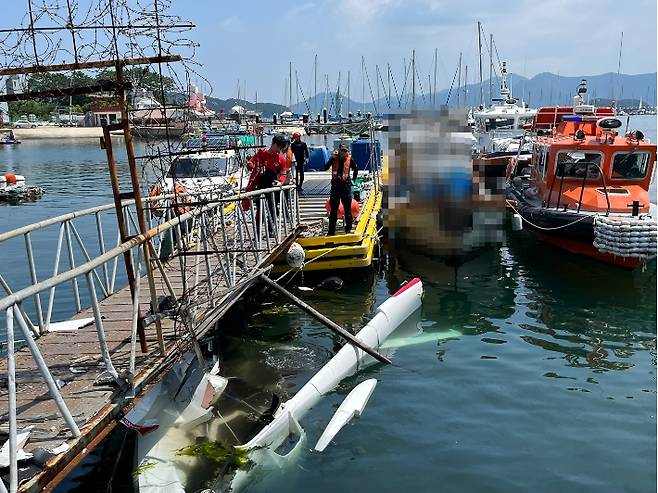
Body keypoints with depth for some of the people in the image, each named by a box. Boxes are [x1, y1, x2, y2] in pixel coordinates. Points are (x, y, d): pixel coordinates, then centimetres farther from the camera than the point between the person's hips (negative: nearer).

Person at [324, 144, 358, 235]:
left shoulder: (349, 159, -1)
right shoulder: (334, 159, 0)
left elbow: (356, 169, 14)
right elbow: (325, 168, -11)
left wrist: (353, 179, 7)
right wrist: (332, 158, -17)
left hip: (346, 185, -1)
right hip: (335, 185, 1)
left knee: (347, 209, 4)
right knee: (333, 209, 6)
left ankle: (348, 229, 13)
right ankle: (331, 231, 12)